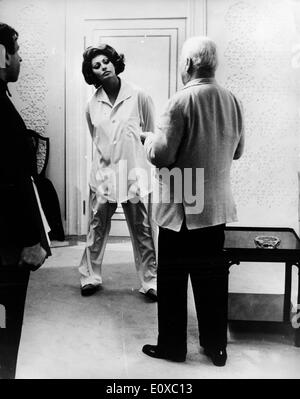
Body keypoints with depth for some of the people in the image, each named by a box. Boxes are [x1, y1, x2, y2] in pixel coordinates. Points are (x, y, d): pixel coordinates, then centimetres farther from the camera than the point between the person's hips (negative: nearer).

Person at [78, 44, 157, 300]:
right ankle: (91, 277, 26)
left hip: (135, 175, -2)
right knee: (97, 229, 10)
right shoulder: (92, 105, 3)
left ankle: (150, 281, 17)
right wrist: (107, 159, 14)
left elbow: (152, 135, 2)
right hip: (103, 175, 3)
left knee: (142, 231, 6)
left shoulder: (138, 97, -5)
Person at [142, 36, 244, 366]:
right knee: (212, 278, 16)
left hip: (181, 208, -6)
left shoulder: (182, 100, -16)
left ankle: (172, 345, 24)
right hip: (217, 206, 6)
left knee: (172, 280, 10)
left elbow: (162, 156, -18)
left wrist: (150, 138, 1)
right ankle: (216, 347, 28)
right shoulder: (232, 100, 2)